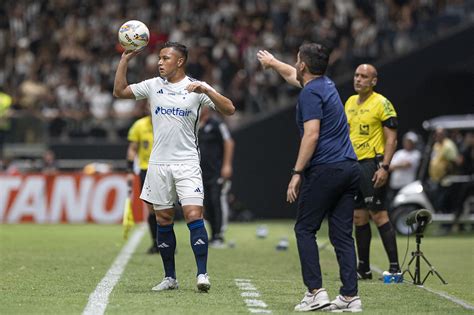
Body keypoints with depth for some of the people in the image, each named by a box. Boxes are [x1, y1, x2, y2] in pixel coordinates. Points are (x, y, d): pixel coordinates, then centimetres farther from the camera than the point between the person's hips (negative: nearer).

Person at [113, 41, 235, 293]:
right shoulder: (153, 85, 9)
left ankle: (202, 274, -13)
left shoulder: (196, 87, -2)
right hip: (159, 163, 4)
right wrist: (125, 60, 4)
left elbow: (229, 110, -9)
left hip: (187, 162, -4)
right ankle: (170, 277, 13)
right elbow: (119, 91, 12)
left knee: (194, 216, -14)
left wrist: (206, 90, -23)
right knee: (163, 220, 5)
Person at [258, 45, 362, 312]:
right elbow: (293, 76, 40)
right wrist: (273, 62, 56)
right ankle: (350, 296, 0)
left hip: (324, 170, -8)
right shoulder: (326, 84, 18)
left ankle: (316, 292, -7)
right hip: (349, 168, 8)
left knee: (305, 229, 1)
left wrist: (297, 173, -16)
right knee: (342, 234, 5)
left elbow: (312, 135, -18)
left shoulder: (311, 93, -9)